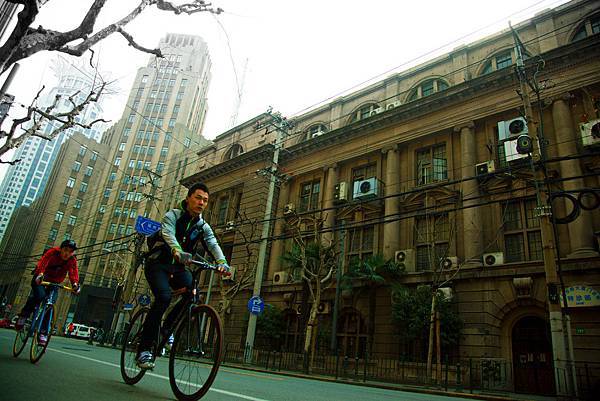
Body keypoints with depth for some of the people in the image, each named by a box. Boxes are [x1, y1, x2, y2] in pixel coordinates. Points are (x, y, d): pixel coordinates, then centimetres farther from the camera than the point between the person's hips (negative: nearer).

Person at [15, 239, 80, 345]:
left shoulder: (72, 261, -13)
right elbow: (42, 263, -35)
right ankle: (24, 315, -6)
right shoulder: (53, 252, -21)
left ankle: (43, 333, -3)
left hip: (54, 283, 3)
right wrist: (40, 274, -54)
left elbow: (73, 273, -26)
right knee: (40, 295, -30)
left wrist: (75, 284, -46)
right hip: (40, 280, -2)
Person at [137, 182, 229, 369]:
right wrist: (178, 252, -54)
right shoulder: (173, 215, -10)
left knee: (193, 294, -23)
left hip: (178, 266, 4)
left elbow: (213, 244, -16)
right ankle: (144, 349, -18)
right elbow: (168, 234, -32)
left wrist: (222, 262, -38)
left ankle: (167, 328, 1)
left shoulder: (203, 226, 2)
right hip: (158, 263, -4)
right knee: (164, 297, -28)